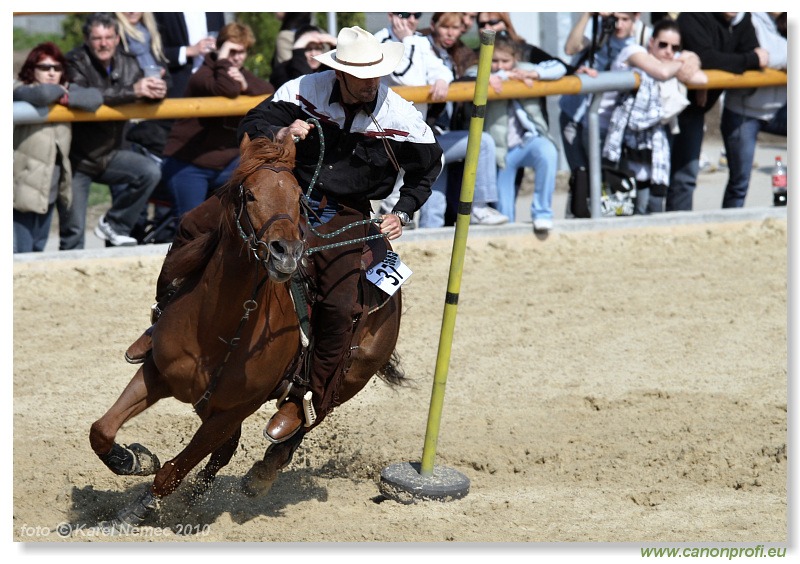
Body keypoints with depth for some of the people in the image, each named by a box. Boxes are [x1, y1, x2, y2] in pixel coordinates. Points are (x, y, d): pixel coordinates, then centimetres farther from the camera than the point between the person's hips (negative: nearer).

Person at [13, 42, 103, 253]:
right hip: (24, 188, -7)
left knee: (38, 249, 16)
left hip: (49, 192, 7)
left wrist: (66, 97, -16)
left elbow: (95, 97, -5)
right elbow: (43, 94, -32)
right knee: (21, 251, -11)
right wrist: (59, 91, -10)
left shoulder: (66, 89, 10)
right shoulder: (20, 90, -10)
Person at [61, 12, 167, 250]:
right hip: (76, 158, -5)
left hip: (109, 155, 5)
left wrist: (157, 91, -30)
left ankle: (114, 225, -1)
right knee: (73, 231, -4)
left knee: (150, 172, -16)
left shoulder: (127, 64, 1)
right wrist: (133, 91, -40)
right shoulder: (75, 63, -17)